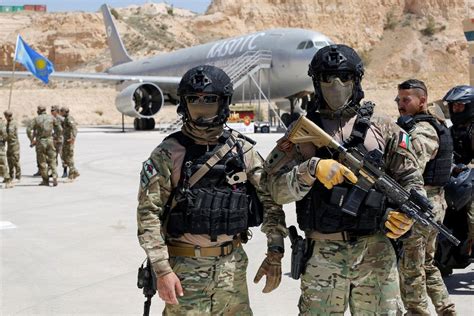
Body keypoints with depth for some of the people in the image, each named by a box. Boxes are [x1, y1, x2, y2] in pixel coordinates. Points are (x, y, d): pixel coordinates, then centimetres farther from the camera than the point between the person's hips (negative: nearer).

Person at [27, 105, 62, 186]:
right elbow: (60, 129, 7)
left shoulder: (36, 119, 0)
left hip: (40, 142, -1)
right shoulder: (51, 117, 6)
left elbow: (28, 129, -11)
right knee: (52, 160, 8)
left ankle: (45, 180, 10)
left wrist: (32, 140, -1)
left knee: (42, 162, 8)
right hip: (49, 140, 1)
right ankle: (54, 176, -14)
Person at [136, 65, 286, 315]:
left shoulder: (242, 150, 1)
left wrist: (274, 255, 0)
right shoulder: (168, 154, -8)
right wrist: (162, 270, -15)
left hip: (233, 264, 3)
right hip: (185, 266, -3)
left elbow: (271, 200, 6)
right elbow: (148, 214, -10)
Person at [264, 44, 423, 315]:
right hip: (323, 255, 0)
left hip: (376, 253, 1)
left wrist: (407, 213, -9)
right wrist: (311, 169, -20)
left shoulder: (381, 127, 7)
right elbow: (279, 190, -3)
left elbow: (411, 179, 10)